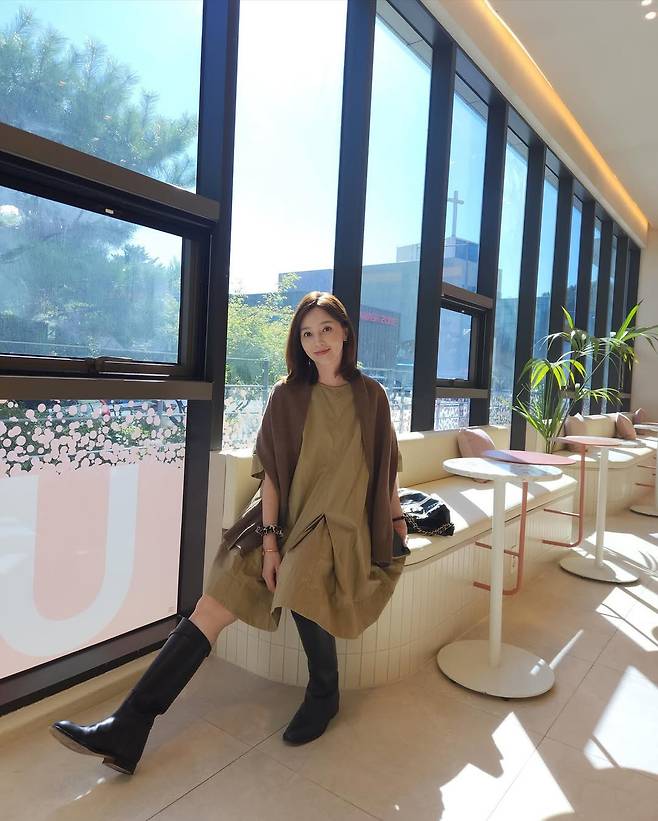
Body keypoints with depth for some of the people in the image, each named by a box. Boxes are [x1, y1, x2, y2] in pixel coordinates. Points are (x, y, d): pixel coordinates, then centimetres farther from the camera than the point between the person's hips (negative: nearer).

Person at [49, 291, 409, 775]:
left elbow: (386, 466, 13)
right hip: (286, 519, 2)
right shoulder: (287, 396, 2)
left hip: (339, 525, -2)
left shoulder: (371, 396, 2)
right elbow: (272, 473, -1)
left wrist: (397, 518, 16)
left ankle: (325, 695, -1)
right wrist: (270, 541, -8)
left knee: (304, 591, -32)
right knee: (212, 608, -9)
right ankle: (126, 732, -2)